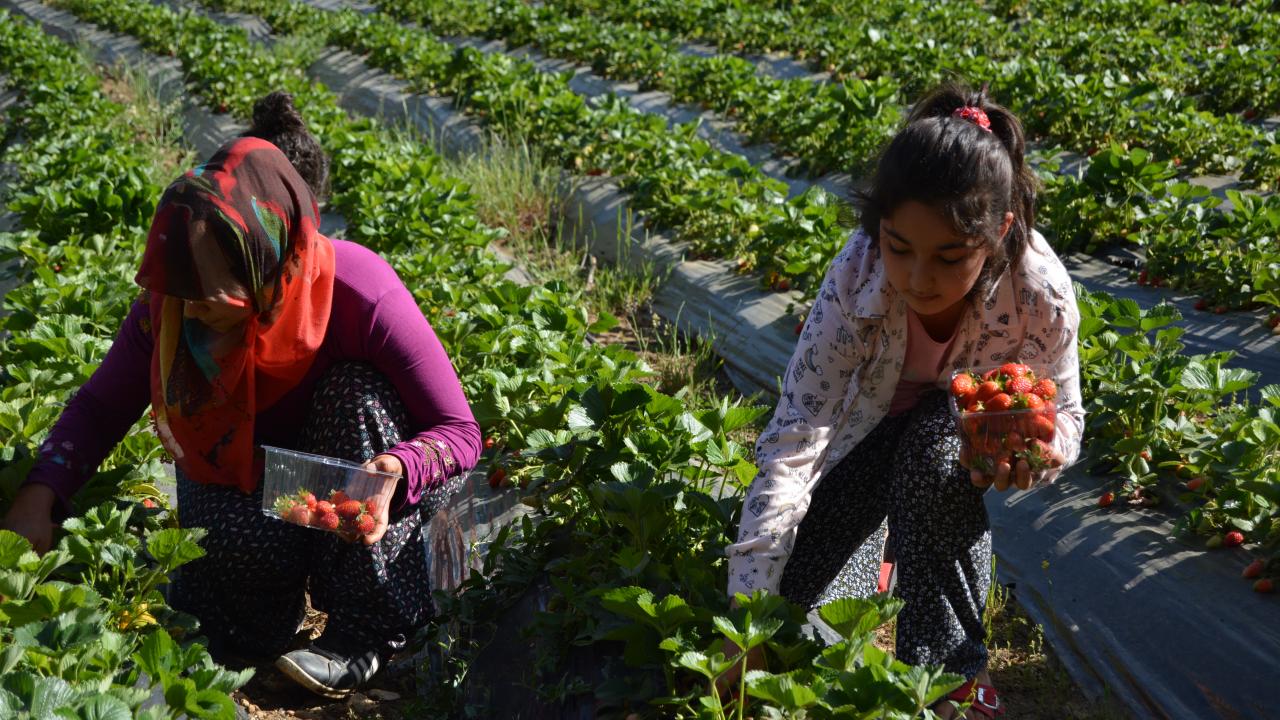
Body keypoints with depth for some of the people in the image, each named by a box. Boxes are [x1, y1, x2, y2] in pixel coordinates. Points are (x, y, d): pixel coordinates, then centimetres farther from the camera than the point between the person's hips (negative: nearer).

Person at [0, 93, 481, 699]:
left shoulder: (358, 296, -33)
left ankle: (367, 631, -18)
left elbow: (459, 430, -26)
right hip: (243, 479, 1)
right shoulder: (170, 304, -23)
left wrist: (394, 473, -47)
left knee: (354, 392, -33)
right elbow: (100, 406, -8)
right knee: (235, 538, -33)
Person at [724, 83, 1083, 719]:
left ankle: (951, 669, -20)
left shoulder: (1041, 294, -33)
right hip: (870, 421, 0)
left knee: (931, 444, -37)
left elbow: (1064, 417, -15)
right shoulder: (857, 279, -35)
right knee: (805, 599, -19)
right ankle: (884, 536, 16)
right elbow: (792, 443, -35)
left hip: (966, 427, 0)